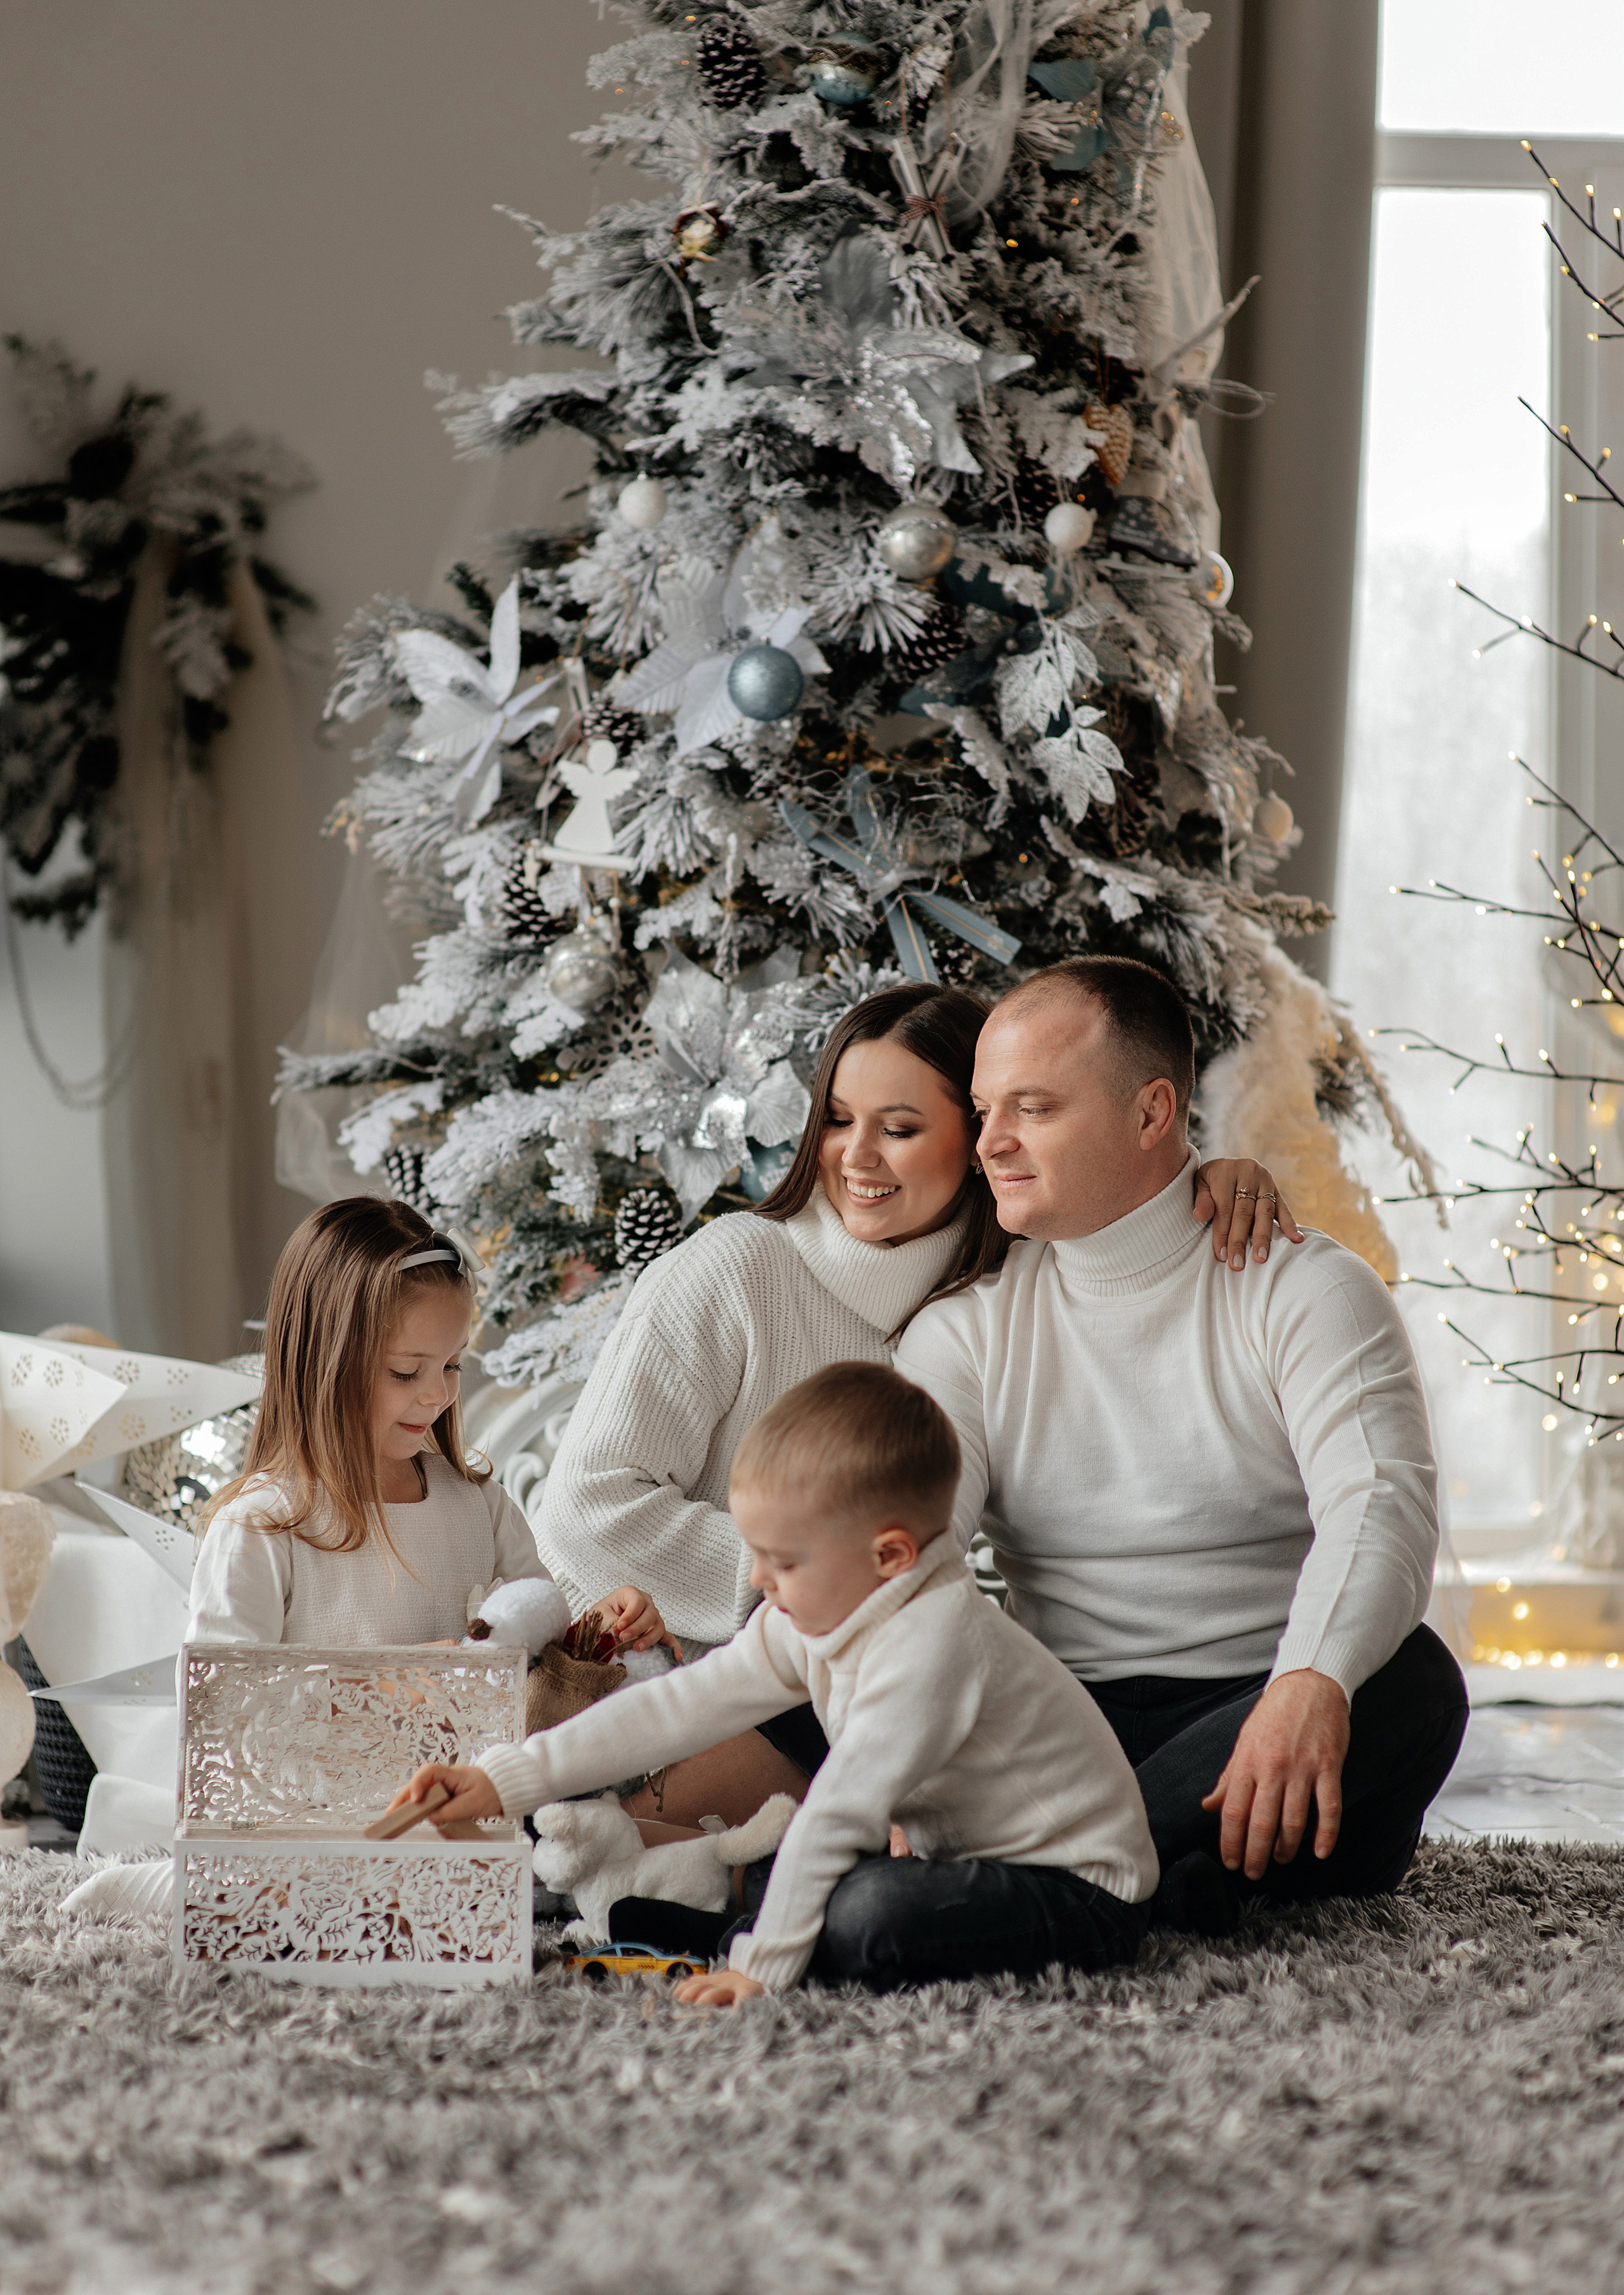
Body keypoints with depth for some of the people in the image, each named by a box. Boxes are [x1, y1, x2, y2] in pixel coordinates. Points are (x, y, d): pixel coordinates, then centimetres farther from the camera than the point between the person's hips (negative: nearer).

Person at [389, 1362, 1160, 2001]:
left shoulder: (930, 1644, -28)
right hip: (962, 1851, 10)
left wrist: (761, 1965, -25)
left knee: (864, 1916, -29)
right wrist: (505, 1780, -1)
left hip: (1080, 1892, -10)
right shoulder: (819, 1618, 2)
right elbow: (675, 1707, 2)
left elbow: (839, 1809, -27)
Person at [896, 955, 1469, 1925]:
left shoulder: (1304, 1290, 1)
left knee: (1410, 1677, -34)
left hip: (1264, 1712, -2)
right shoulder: (965, 1326, 10)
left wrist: (1313, 1685, -38)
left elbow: (1381, 1505, -16)